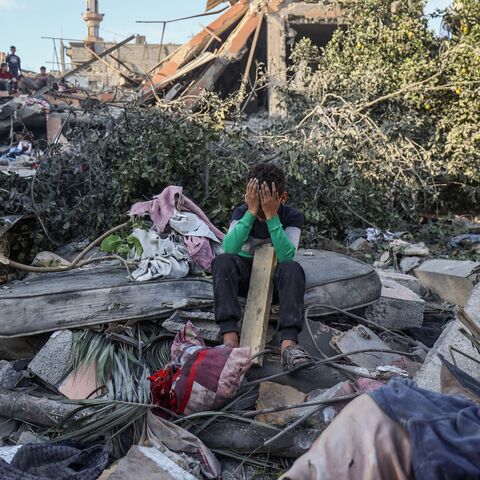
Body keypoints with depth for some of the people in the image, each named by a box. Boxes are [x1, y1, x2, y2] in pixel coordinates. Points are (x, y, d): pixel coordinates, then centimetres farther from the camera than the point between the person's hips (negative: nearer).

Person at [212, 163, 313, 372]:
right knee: (223, 261, -31)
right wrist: (252, 212, -32)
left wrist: (271, 215, -33)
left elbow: (286, 256, -28)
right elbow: (229, 248, -27)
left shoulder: (292, 217, -11)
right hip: (245, 275, 1)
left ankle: (289, 345, -48)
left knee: (292, 268, -34)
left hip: (275, 278, -1)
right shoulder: (242, 212, -9)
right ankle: (230, 339, -42)